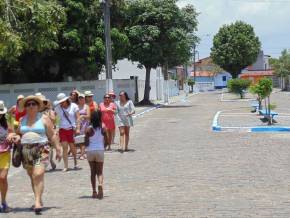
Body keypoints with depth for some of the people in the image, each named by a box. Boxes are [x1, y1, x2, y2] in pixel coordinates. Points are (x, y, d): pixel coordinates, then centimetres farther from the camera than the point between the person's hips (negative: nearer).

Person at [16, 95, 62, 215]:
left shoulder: (44, 118, 2)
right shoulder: (22, 120, 13)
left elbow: (52, 135, 1)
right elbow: (19, 133, 25)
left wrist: (58, 149, -2)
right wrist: (17, 138, 2)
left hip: (41, 150, -5)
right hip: (26, 150, 5)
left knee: (38, 175, -18)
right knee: (32, 177, 9)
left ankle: (38, 201, -20)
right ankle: (39, 200, 21)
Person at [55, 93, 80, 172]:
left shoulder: (74, 106, -2)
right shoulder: (58, 108, 4)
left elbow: (78, 118, -4)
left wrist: (78, 128, -12)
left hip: (72, 129, -2)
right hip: (62, 129, 2)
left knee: (72, 147, 4)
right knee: (64, 147, -6)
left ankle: (75, 163, 27)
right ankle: (66, 166, -4)